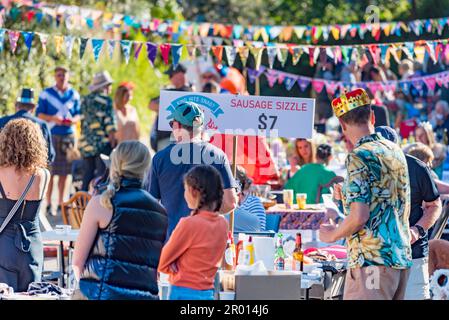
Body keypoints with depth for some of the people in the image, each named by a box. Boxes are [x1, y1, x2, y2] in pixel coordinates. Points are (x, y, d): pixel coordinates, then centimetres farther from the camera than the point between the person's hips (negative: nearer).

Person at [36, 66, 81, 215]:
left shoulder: (74, 95, 10)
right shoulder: (46, 94, 3)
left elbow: (78, 114, 12)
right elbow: (39, 114, 1)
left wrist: (73, 120, -10)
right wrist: (53, 118, -15)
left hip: (68, 135, 3)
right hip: (51, 134, -3)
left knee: (64, 172, 5)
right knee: (50, 170, -5)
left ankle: (61, 203, 13)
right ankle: (48, 204, 0)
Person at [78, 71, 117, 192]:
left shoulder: (85, 100, 14)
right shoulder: (105, 100, -7)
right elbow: (110, 124, -11)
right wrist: (113, 144, -8)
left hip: (86, 143, 7)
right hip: (102, 143, -7)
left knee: (88, 173, 11)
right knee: (102, 173, -4)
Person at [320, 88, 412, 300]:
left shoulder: (359, 157, -12)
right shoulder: (396, 151, 13)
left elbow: (359, 217, -18)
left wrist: (332, 235, -1)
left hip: (372, 261, -9)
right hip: (402, 258, 9)